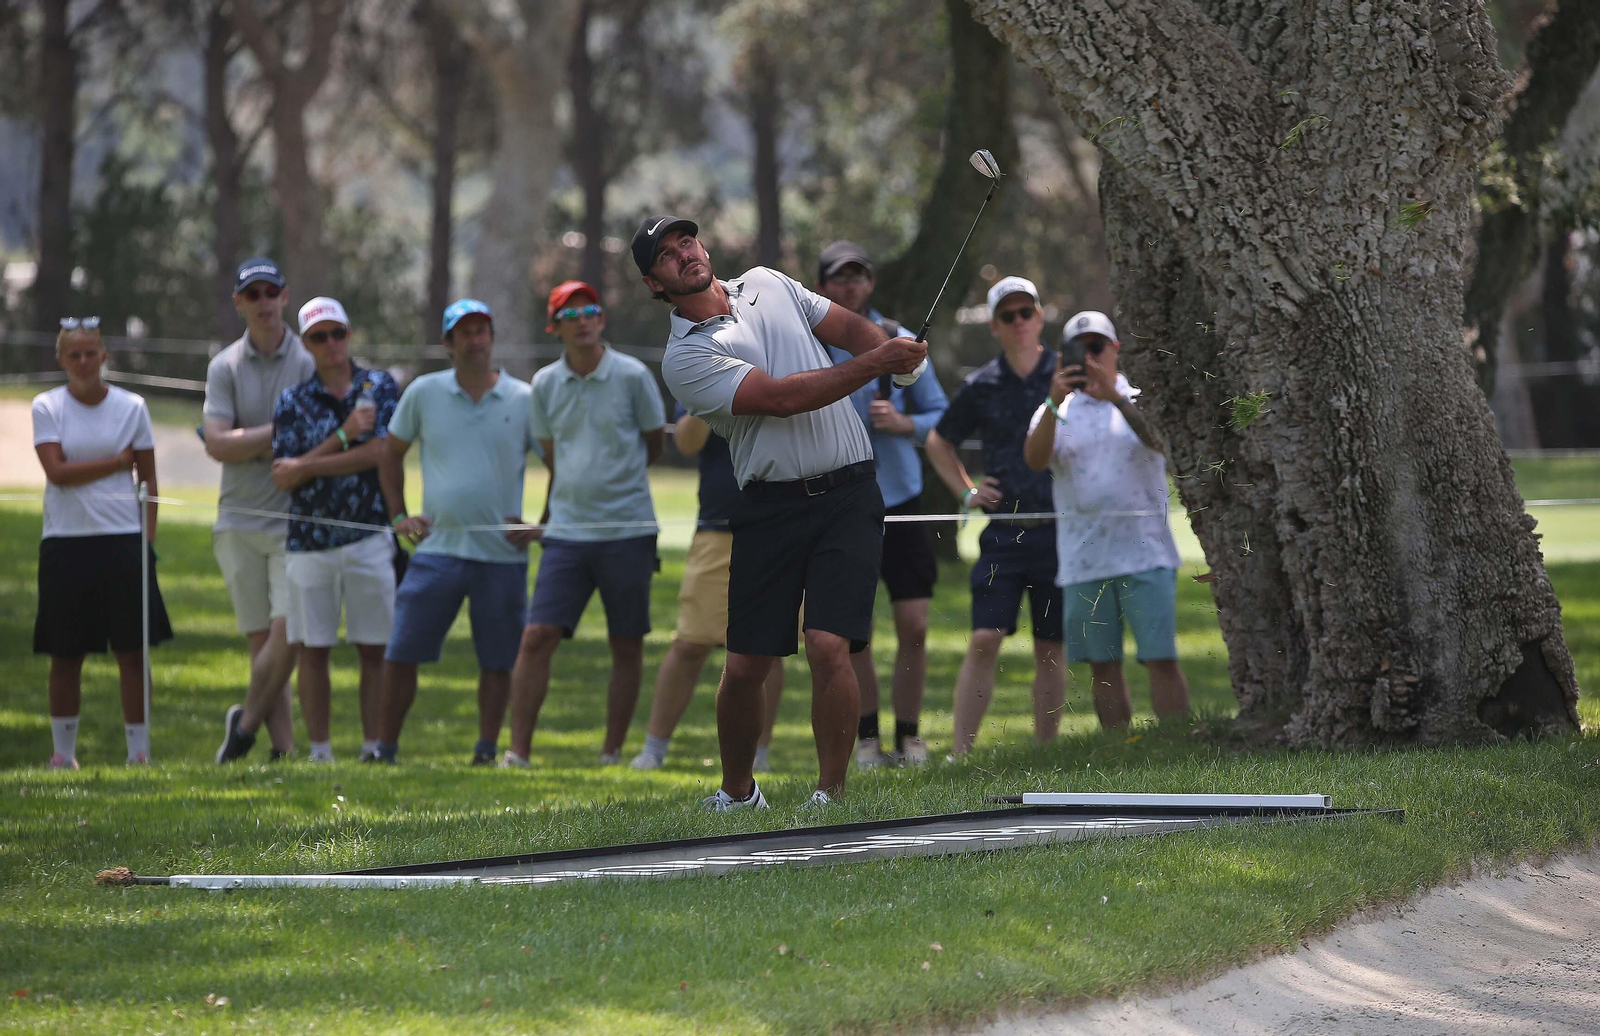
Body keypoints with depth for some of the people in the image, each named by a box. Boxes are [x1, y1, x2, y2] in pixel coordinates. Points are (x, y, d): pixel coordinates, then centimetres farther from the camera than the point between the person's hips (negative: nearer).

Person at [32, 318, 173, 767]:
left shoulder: (130, 407, 5)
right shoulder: (46, 407, 2)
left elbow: (147, 478, 8)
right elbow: (57, 472, -9)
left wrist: (148, 537, -1)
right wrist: (118, 461, -7)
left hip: (123, 539, 1)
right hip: (66, 541, -1)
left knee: (132, 650, -2)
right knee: (66, 654, 3)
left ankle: (139, 749, 3)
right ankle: (63, 752, 13)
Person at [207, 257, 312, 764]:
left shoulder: (310, 362, 2)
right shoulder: (224, 367, 6)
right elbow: (218, 444, -5)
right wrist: (283, 432, -12)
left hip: (296, 520, -2)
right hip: (239, 521, 2)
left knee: (286, 633, -13)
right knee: (260, 641, 0)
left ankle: (248, 722, 6)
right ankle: (283, 749, 2)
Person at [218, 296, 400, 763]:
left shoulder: (379, 387, 4)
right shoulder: (293, 401, 6)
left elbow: (379, 453, -10)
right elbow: (282, 478, -4)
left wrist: (305, 467, -7)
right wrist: (343, 436, -13)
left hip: (369, 537, -1)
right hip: (309, 542, 1)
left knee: (374, 650, 0)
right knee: (312, 650, 2)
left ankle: (374, 747, 5)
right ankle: (319, 751, 8)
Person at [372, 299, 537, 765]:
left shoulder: (524, 400, 1)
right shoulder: (423, 393, 5)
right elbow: (391, 453, 18)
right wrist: (397, 515, 10)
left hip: (502, 555, -1)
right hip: (439, 548, 1)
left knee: (498, 660, 3)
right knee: (400, 653, -2)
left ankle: (487, 749, 12)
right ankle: (386, 749, 7)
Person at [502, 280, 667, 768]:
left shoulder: (633, 376, -3)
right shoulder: (545, 385, 5)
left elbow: (655, 445, 9)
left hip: (628, 530, -2)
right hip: (567, 531, 2)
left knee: (627, 646, 3)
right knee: (537, 637, -8)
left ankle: (612, 755, 13)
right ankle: (517, 753, -5)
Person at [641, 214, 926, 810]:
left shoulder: (768, 284, 13)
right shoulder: (685, 358, -5)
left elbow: (848, 326, 15)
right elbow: (780, 398, -15)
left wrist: (892, 349, -8)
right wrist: (872, 365, -20)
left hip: (848, 496, 1)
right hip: (770, 508, -1)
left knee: (829, 646, -14)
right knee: (746, 665, 0)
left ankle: (830, 795, -7)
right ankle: (737, 793, 23)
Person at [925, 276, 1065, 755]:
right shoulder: (981, 387, 6)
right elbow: (938, 442, 22)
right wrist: (966, 491, 10)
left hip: (1060, 530, -1)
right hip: (1003, 531, 1)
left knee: (1050, 650, 5)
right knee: (984, 640, -8)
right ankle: (961, 755, -8)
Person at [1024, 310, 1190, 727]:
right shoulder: (1056, 411, 11)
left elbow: (1160, 440, -14)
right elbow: (1035, 459, -7)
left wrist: (1114, 397, -27)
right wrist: (1055, 403, -21)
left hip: (1145, 555, -2)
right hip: (1084, 562, 2)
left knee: (1161, 659, -8)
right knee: (1103, 666, 4)